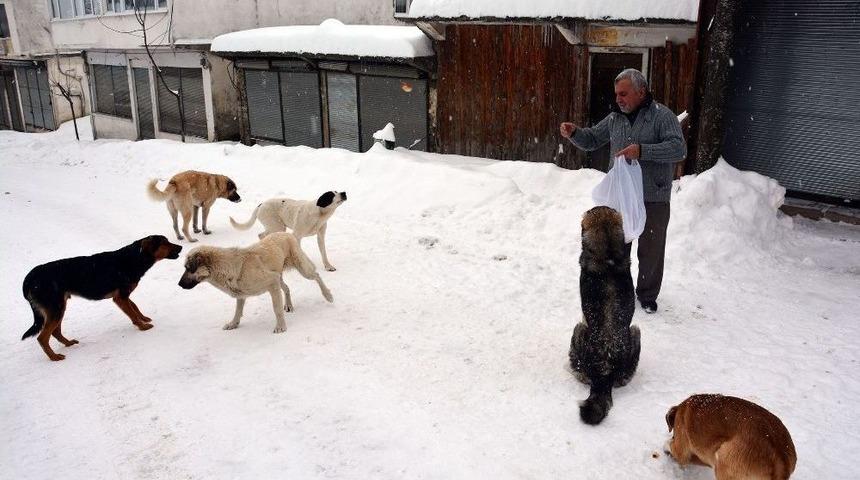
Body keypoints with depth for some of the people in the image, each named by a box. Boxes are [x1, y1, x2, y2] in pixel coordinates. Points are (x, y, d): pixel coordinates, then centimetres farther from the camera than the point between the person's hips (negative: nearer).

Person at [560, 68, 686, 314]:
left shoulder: (662, 115, -10)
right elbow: (591, 140, 16)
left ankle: (647, 295, 30)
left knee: (651, 251, 10)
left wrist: (642, 150, -31)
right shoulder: (614, 117, 6)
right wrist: (574, 133, -4)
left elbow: (679, 148, -21)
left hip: (653, 199, -4)